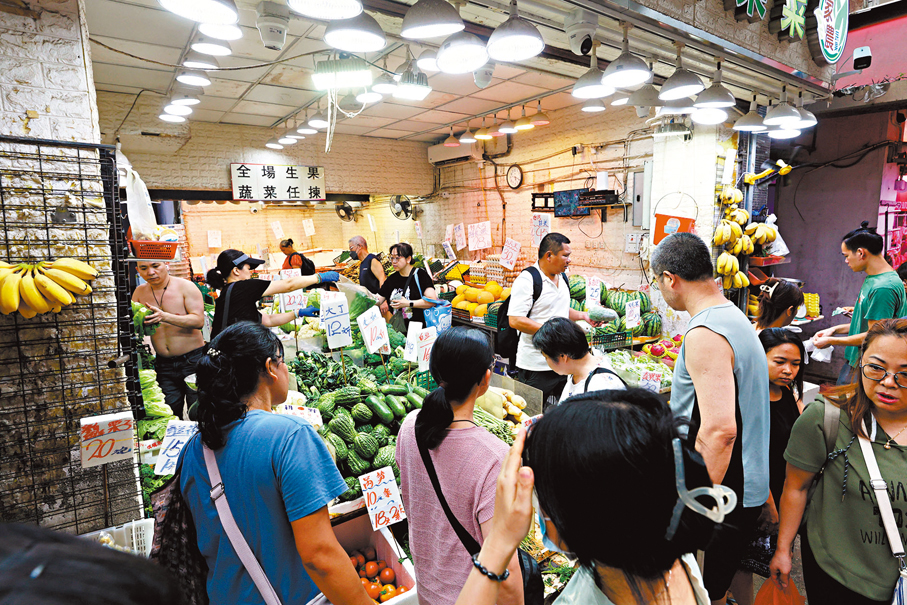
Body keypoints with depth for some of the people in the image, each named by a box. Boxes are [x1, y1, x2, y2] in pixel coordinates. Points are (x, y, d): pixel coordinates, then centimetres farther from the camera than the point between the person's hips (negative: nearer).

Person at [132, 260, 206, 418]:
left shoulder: (185, 286, -7)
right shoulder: (139, 292, 7)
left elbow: (199, 320, -17)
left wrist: (164, 316, -29)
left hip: (192, 360, -4)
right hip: (164, 364, 4)